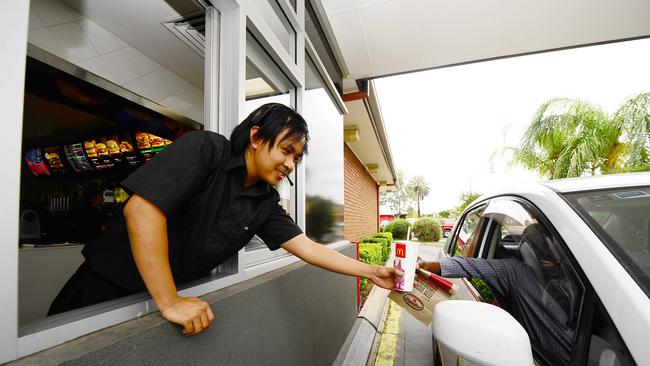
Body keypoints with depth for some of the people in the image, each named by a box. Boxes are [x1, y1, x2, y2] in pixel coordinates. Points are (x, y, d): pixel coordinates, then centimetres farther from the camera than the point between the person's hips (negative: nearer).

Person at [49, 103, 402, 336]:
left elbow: (306, 247, -2)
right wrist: (169, 303, -28)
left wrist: (370, 271, -5)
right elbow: (142, 208, -30)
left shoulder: (266, 201, -4)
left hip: (178, 294, 5)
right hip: (107, 287, -4)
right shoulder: (204, 149, -22)